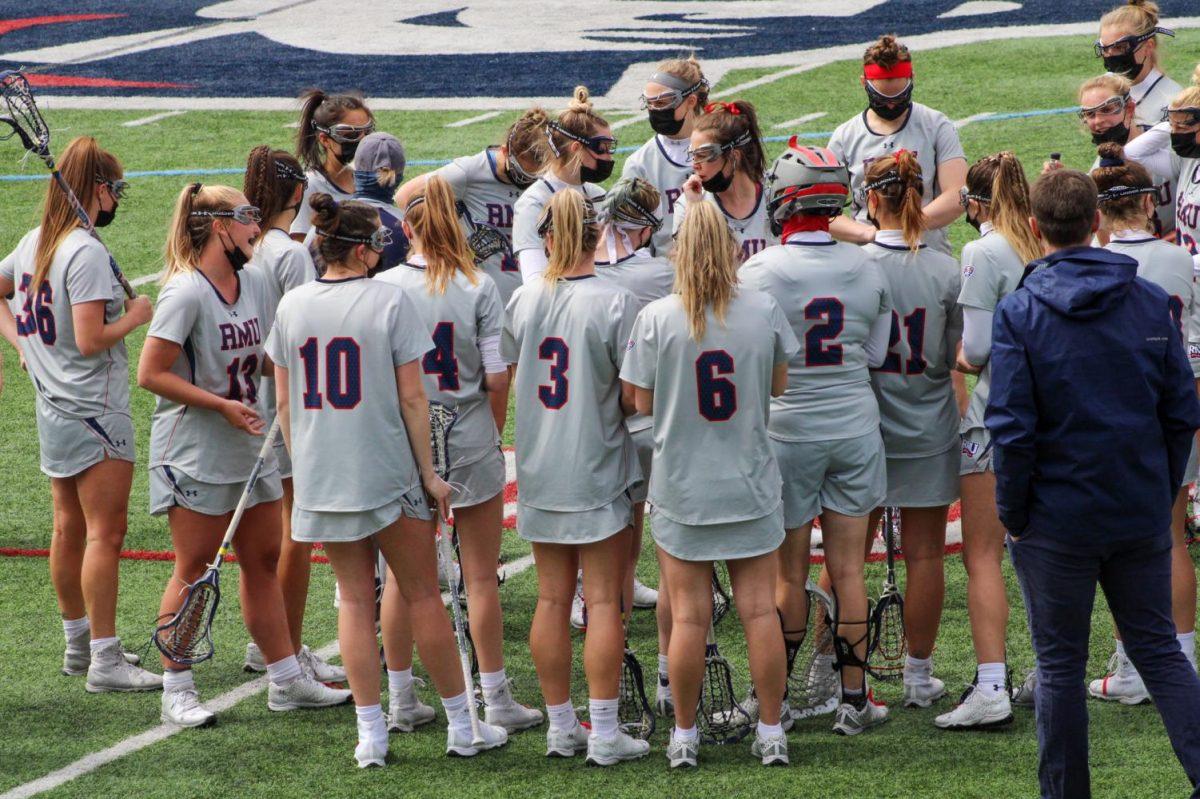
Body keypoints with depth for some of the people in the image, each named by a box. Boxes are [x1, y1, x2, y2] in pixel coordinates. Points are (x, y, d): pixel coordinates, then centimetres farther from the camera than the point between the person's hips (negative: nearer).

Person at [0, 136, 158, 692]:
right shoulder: (86, 252, -20)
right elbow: (90, 340, -25)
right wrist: (135, 316, -10)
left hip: (52, 411, 9)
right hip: (95, 414, -9)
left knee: (69, 530, 17)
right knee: (105, 533, -6)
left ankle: (78, 644, 28)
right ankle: (105, 662, -7)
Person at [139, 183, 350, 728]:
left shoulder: (253, 281, 8)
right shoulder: (186, 292, -17)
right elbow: (151, 374, -18)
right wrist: (221, 406, -20)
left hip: (251, 448, 8)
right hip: (196, 454, -8)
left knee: (264, 561, 12)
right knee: (194, 568, -2)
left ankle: (286, 680, 19)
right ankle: (176, 691, 6)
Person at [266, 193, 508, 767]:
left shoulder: (292, 306, 2)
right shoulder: (389, 301, -10)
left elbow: (286, 401, 6)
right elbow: (411, 398, -9)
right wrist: (429, 472, -2)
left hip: (320, 477, 4)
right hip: (386, 472, -3)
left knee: (355, 598, 10)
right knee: (422, 595, 6)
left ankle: (370, 733, 7)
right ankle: (463, 727, 14)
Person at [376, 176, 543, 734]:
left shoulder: (384, 287, -7)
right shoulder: (478, 287, -9)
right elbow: (497, 378, -10)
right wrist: (493, 427, 10)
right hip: (471, 441, -1)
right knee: (481, 577, 7)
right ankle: (495, 699, 10)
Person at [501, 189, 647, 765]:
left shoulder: (524, 300, -1)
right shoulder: (615, 302, -14)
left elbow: (506, 377, 9)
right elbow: (633, 396, -14)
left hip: (538, 472, 4)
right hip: (596, 469, -4)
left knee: (551, 599, 11)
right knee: (603, 602, 1)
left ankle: (560, 727, 18)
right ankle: (604, 733, 2)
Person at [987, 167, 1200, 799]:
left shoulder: (1019, 313, -11)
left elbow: (1013, 428, -14)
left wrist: (1012, 513, -2)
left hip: (1058, 518, -3)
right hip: (1142, 515, 3)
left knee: (1060, 664, 8)